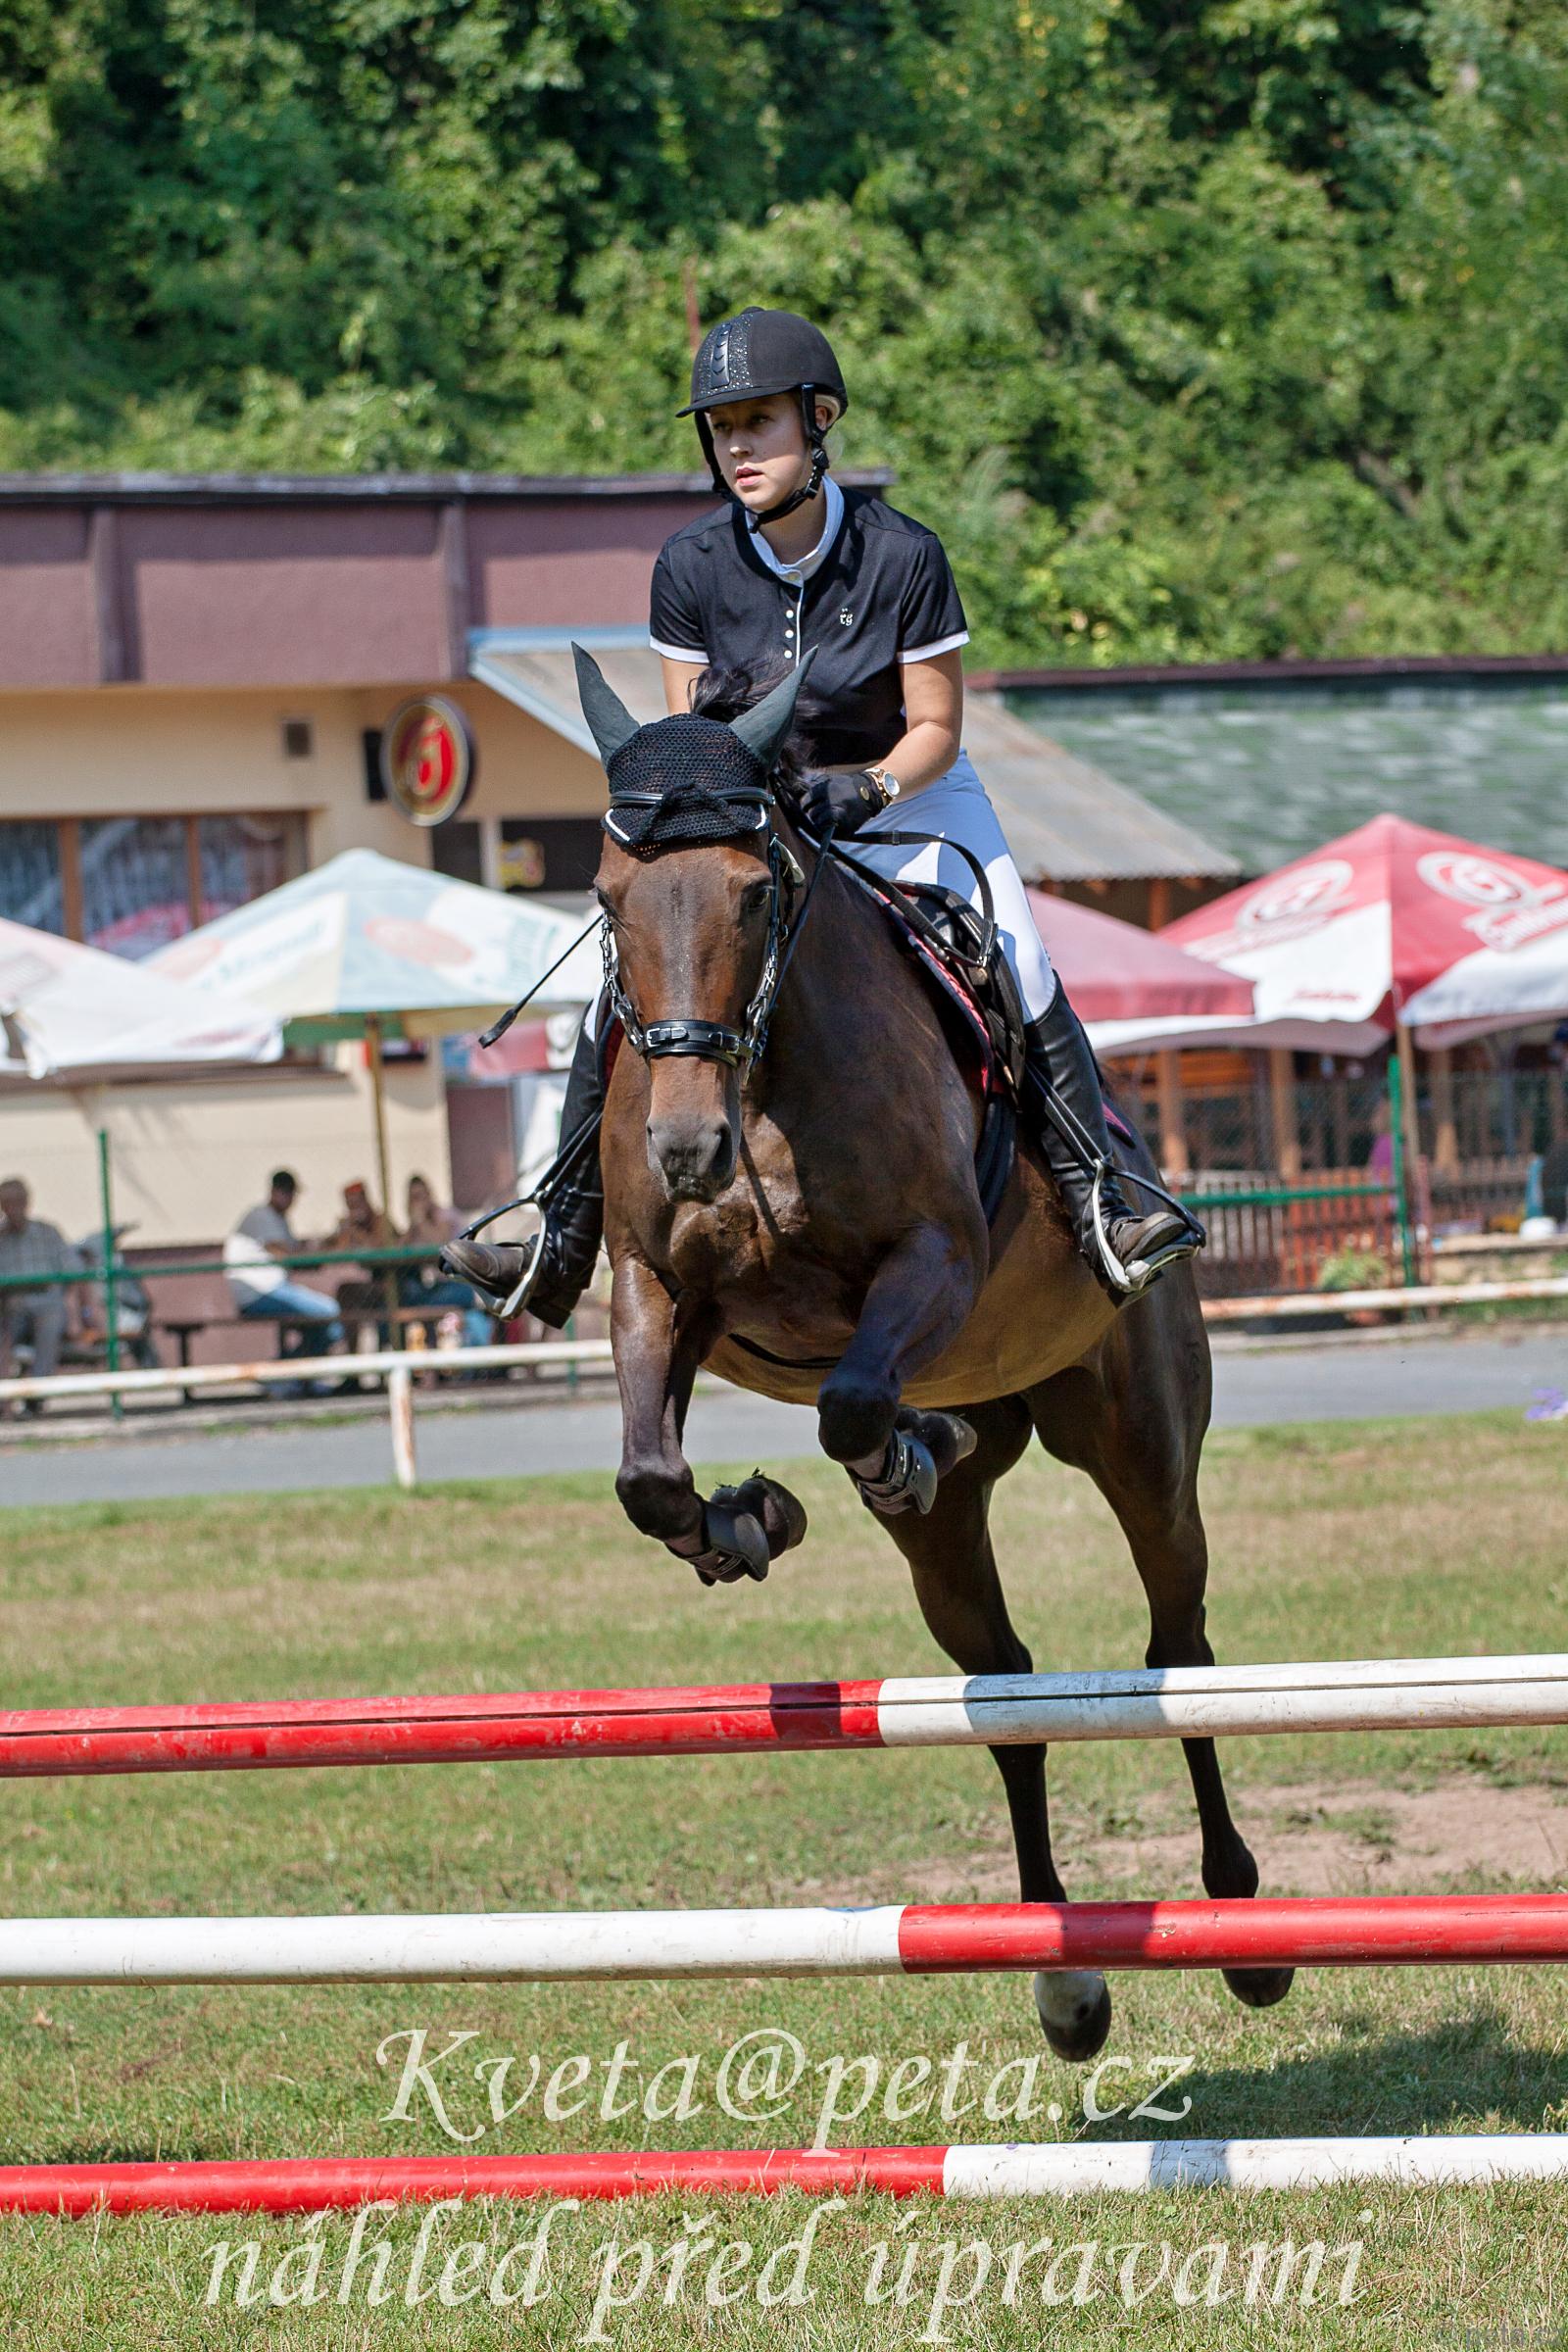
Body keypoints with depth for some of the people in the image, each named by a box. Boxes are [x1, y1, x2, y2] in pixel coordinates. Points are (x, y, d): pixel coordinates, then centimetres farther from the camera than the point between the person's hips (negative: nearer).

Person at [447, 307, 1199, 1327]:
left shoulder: (903, 555, -22)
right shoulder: (692, 565, -15)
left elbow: (936, 730, -15)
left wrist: (861, 789, -34)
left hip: (907, 793, -2)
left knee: (1020, 974, -22)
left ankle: (1099, 1205, -17)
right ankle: (562, 1247, -1)